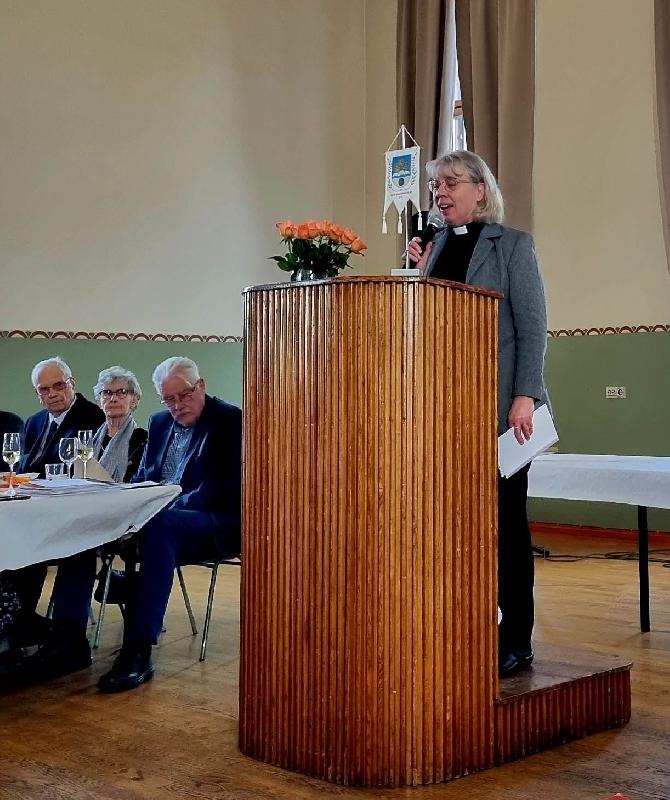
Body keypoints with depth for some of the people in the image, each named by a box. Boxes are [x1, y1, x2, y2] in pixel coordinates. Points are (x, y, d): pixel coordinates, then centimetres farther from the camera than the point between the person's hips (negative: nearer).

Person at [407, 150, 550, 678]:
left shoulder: (511, 245, -1)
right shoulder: (435, 246, 13)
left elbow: (532, 327, -6)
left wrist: (524, 396, -15)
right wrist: (422, 274, 1)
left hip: (499, 406, -4)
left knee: (504, 517, 2)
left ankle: (516, 640, 11)